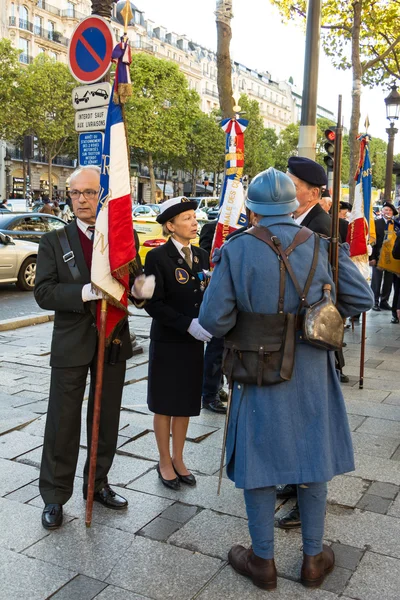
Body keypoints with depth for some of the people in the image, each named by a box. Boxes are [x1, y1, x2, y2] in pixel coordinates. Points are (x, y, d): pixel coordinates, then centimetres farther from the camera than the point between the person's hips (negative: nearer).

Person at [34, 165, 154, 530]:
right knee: (63, 424, 6)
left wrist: (141, 289, -23)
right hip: (71, 345, -2)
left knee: (107, 420, 15)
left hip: (113, 343, 2)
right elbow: (44, 293, -12)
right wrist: (86, 292, -27)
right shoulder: (54, 241, -2)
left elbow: (136, 285, 2)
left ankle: (98, 484, 34)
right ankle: (55, 496, 22)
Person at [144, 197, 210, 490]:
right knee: (165, 405, 8)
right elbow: (153, 304, -15)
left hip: (194, 342, 5)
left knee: (186, 403, 14)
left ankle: (178, 460, 30)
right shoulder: (157, 257, -11)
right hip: (167, 342, -5)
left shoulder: (202, 256, 6)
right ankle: (165, 463, 25)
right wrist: (188, 324, -22)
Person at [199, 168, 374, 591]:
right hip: (312, 371, 2)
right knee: (313, 458, 17)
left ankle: (262, 561, 28)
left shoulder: (236, 250, -13)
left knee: (258, 460, 13)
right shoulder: (322, 246, -6)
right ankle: (313, 558, 32)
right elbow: (360, 299, -2)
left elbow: (213, 320, -16)